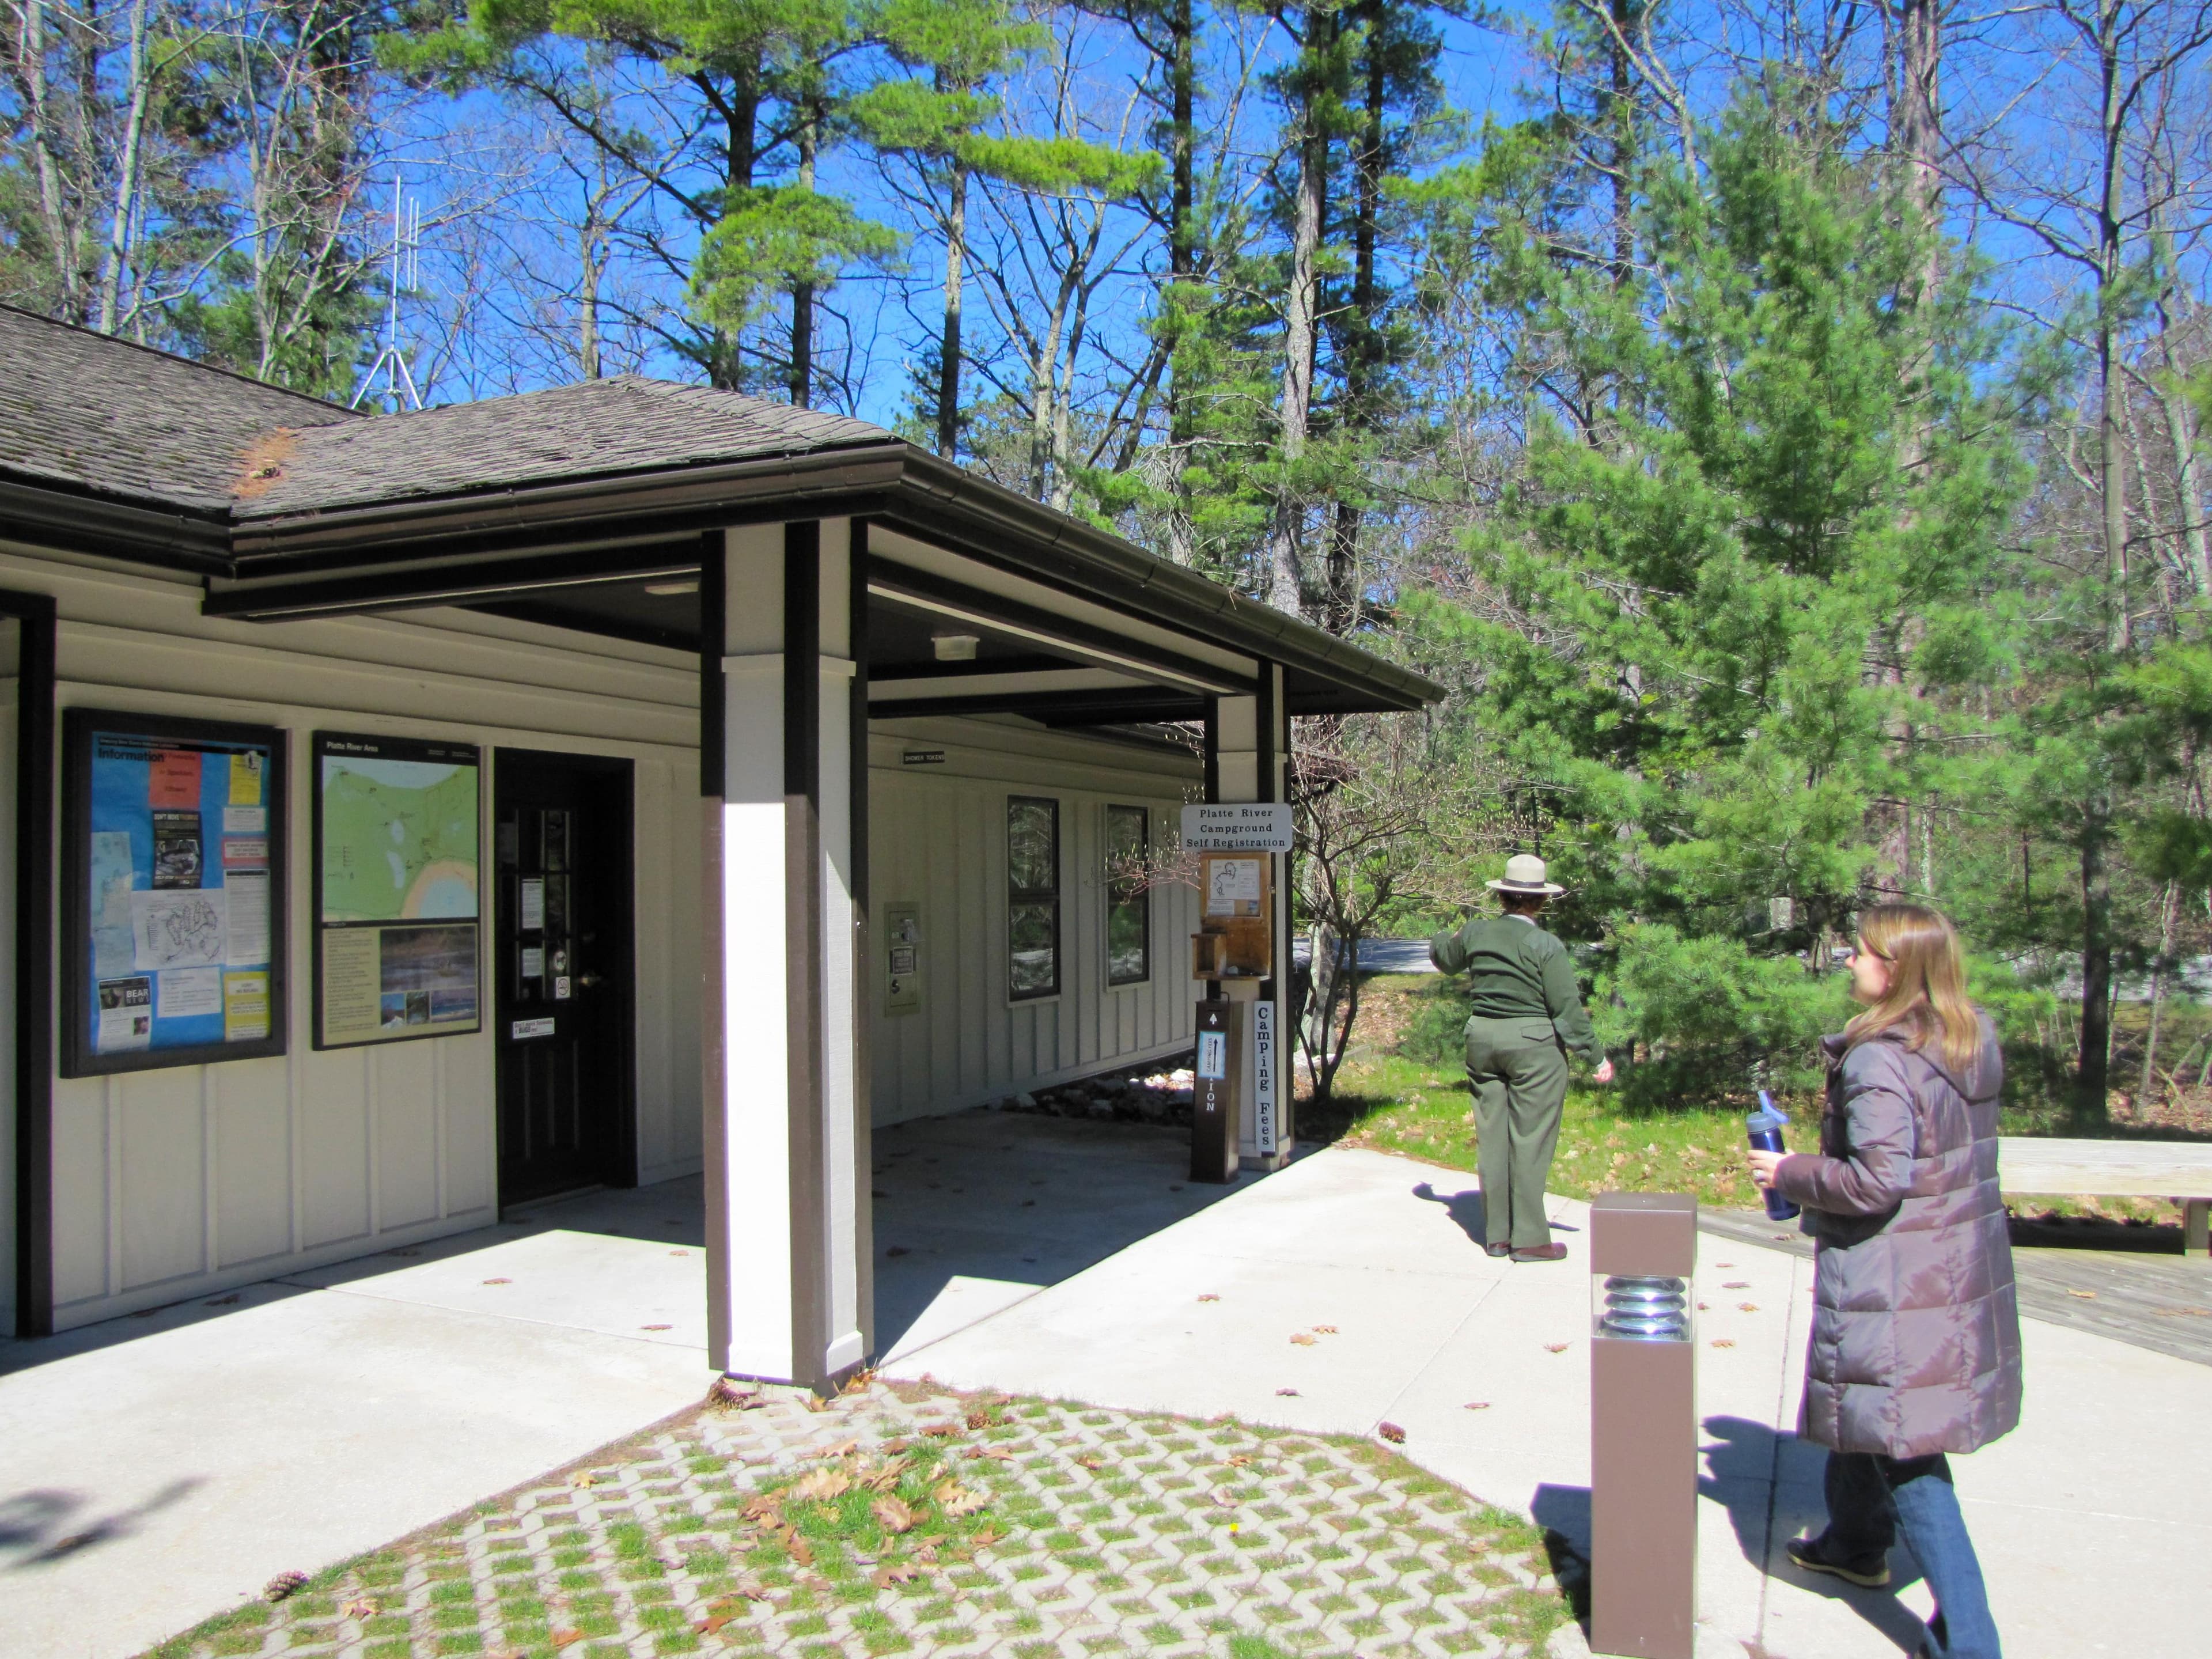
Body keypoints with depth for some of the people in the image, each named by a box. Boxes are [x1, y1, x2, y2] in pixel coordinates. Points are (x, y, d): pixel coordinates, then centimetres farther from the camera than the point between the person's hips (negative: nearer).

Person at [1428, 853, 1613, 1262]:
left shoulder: (1475, 933, 2)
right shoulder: (1546, 945, -12)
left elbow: (1443, 958, 23)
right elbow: (1567, 1009, -12)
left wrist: (1443, 939, 46)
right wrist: (1596, 1057, -7)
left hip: (1482, 1040, 5)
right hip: (1534, 1045, -5)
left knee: (1491, 1139, 10)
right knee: (1530, 1143, 0)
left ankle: (1497, 1235, 17)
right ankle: (1529, 1239, 3)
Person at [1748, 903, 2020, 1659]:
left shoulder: (1879, 1061, -23)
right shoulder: (1974, 1044, 5)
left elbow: (1878, 1181, -26)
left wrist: (1791, 1173, -11)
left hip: (1895, 1284, -9)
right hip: (1963, 1275, 9)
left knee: (1906, 1455, 0)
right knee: (1867, 1415, 27)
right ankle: (1855, 1543, 45)